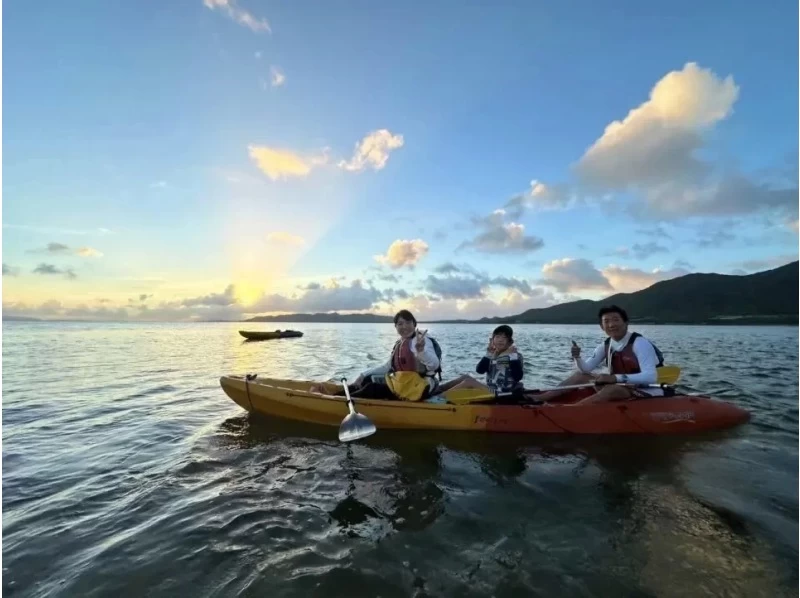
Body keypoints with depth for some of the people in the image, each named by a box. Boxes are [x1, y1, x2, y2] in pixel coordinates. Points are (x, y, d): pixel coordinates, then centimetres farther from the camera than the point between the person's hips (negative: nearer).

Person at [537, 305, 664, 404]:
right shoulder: (605, 346, 3)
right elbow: (585, 369, 1)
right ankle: (537, 399, -10)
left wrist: (615, 378, -41)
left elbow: (651, 377, -30)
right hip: (620, 387, 7)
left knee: (612, 389, -35)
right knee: (580, 376, -1)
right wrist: (577, 357, -21)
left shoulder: (639, 343, -18)